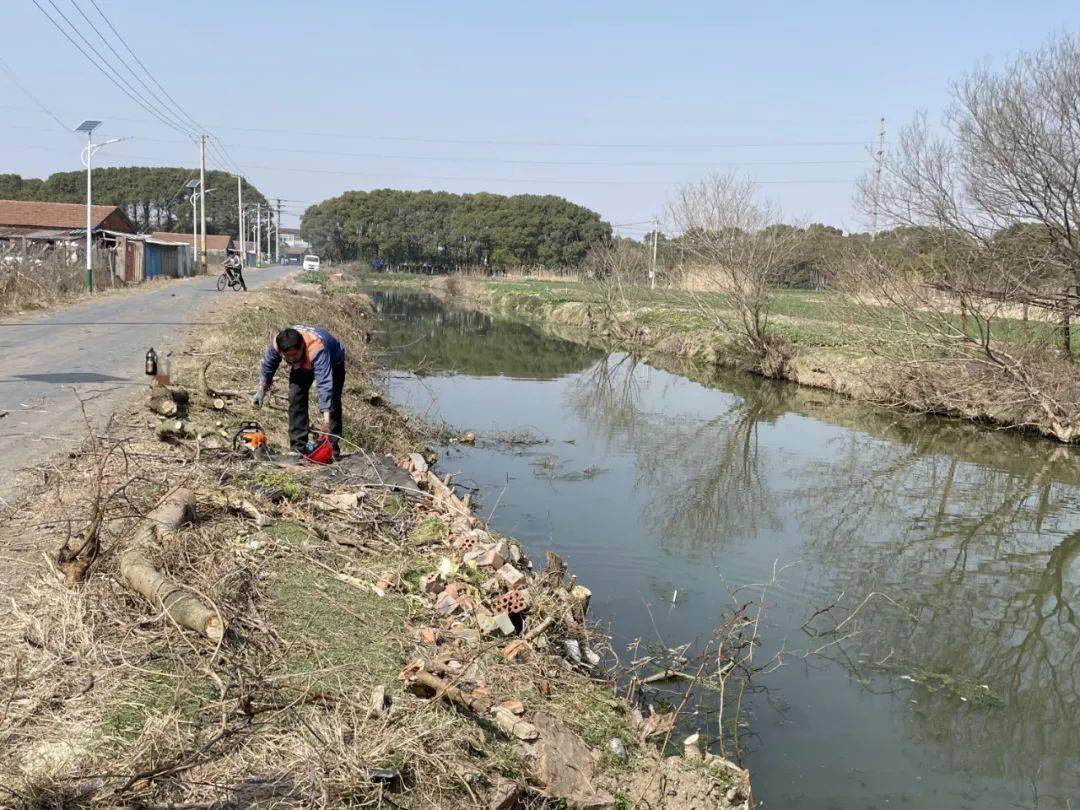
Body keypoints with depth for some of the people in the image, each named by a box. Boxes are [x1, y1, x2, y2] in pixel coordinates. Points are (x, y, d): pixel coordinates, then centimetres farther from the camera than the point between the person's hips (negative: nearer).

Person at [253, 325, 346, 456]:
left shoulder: (317, 349, -49)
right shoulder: (276, 344, -33)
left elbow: (324, 383, -54)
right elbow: (268, 365, -10)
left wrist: (326, 421, -60)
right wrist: (262, 390, 1)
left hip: (332, 362, -4)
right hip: (302, 364, 4)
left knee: (332, 402, -17)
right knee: (296, 396, -10)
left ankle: (333, 449, -14)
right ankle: (298, 448, -7)